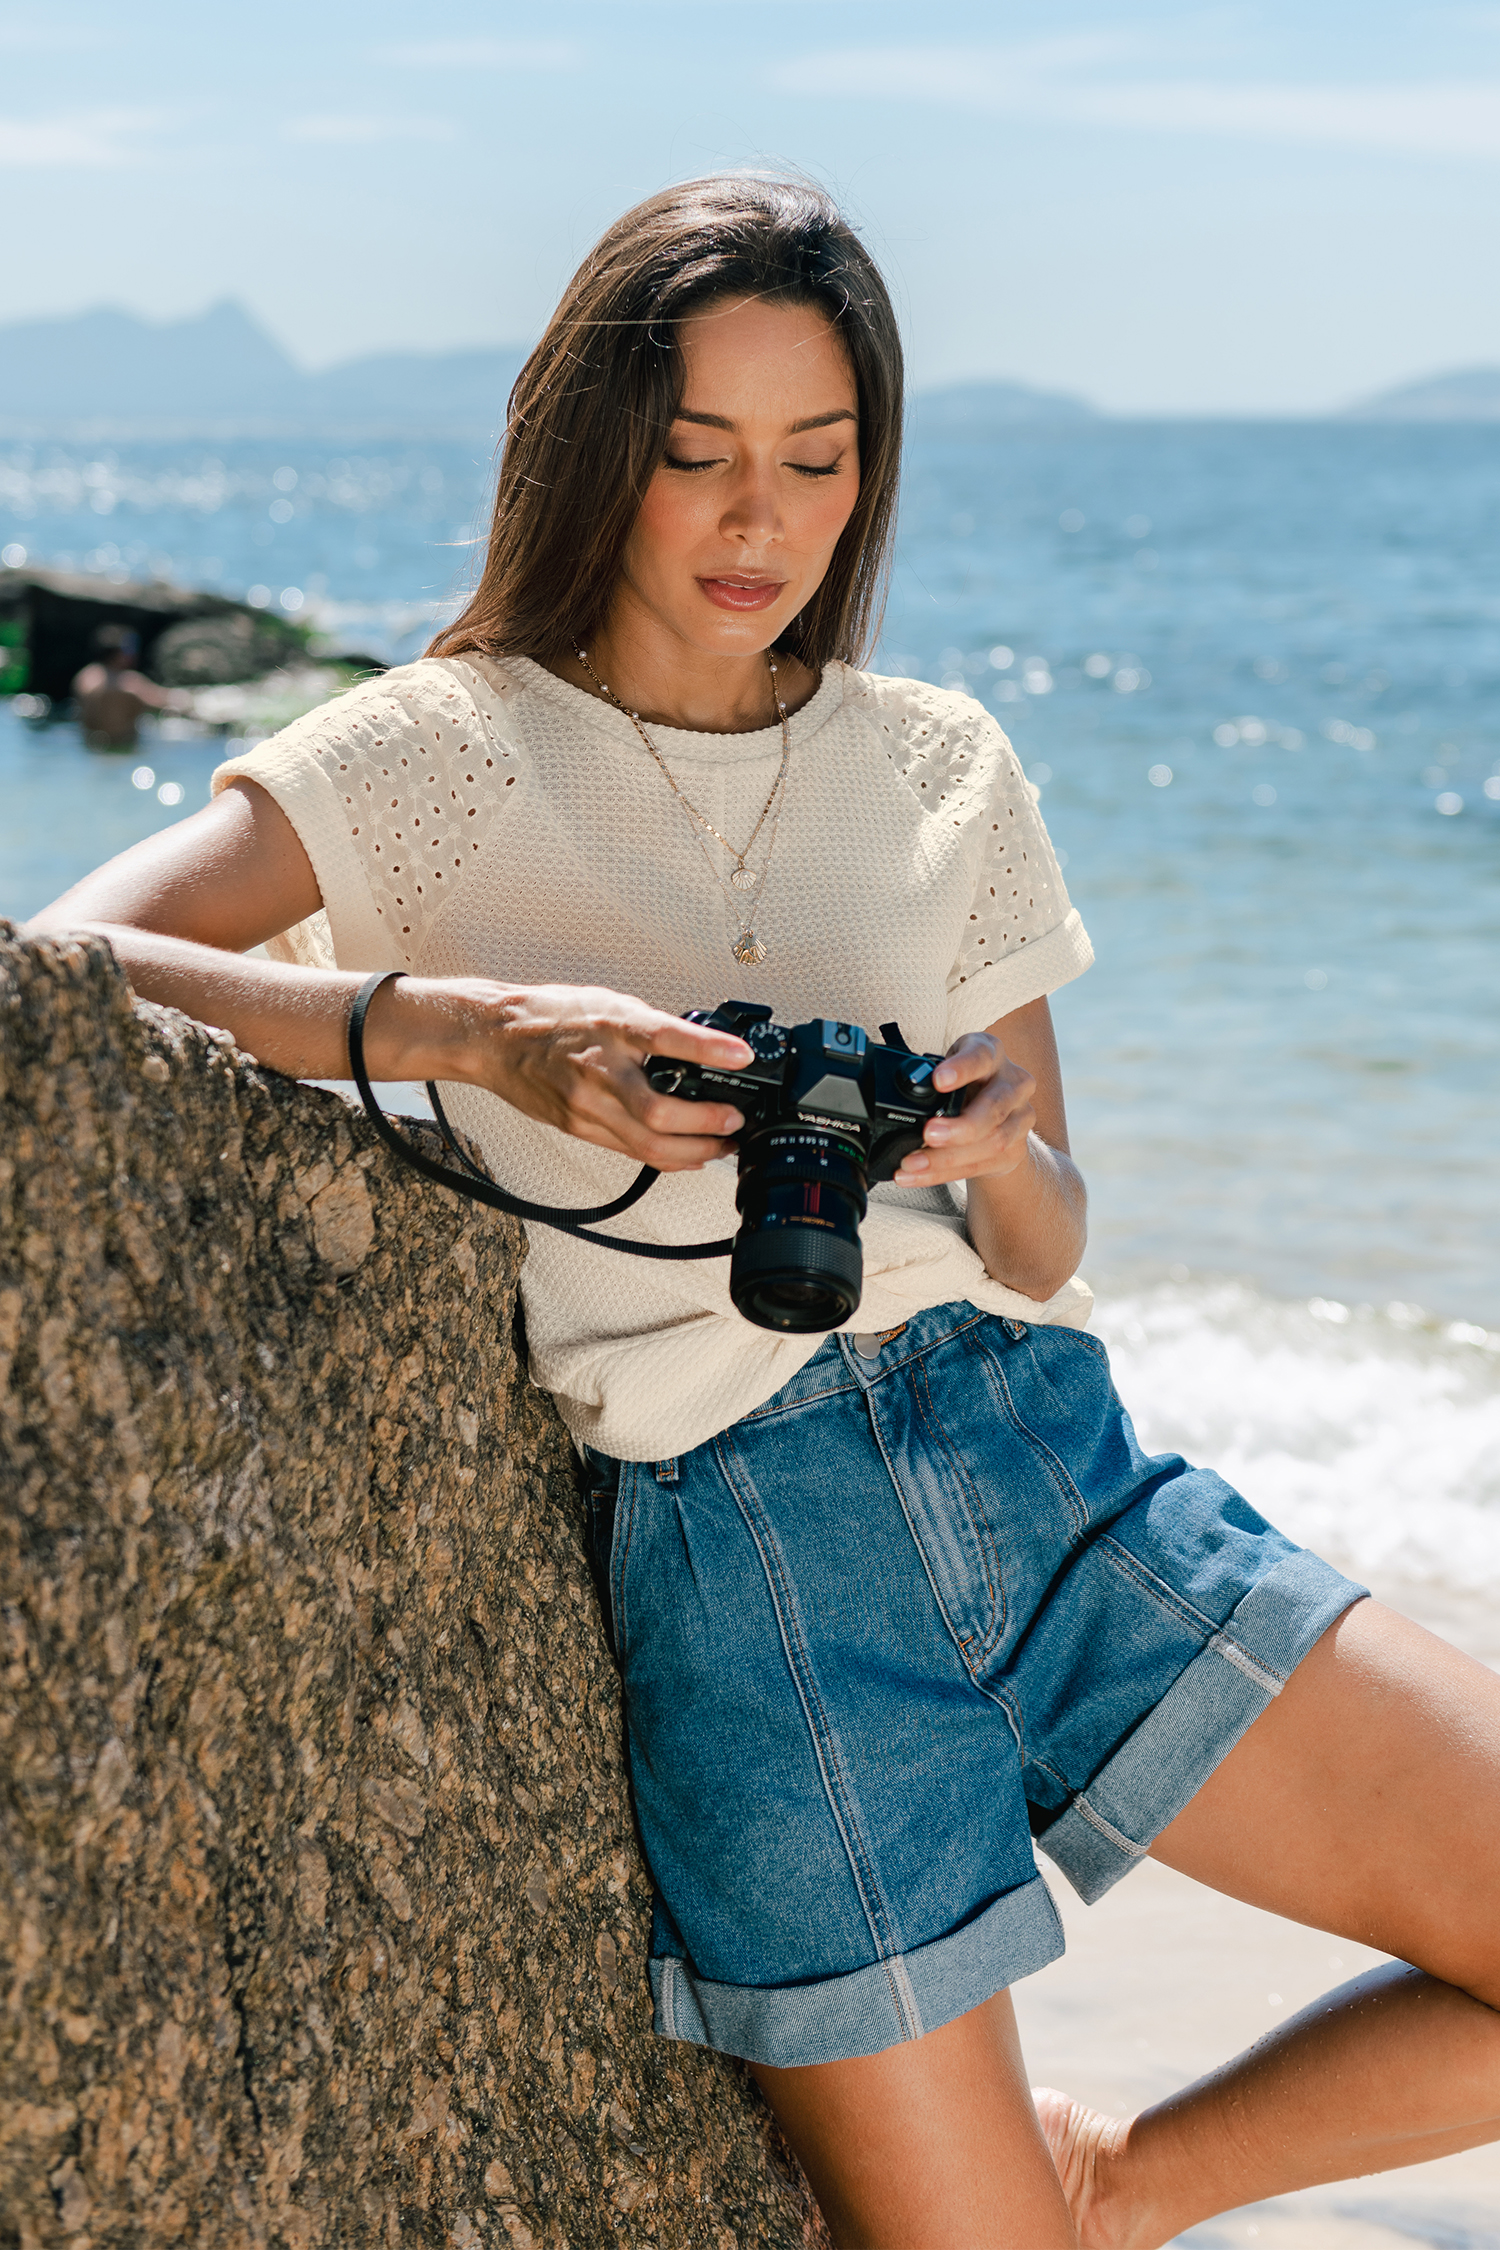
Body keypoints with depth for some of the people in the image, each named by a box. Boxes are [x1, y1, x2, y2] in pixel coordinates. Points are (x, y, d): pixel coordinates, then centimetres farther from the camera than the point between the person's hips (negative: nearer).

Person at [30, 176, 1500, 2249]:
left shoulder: (943, 770, 12)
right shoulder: (449, 752, 2)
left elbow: (1043, 1251, 14)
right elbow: (66, 970, -12)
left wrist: (1001, 1158, -11)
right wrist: (473, 1032, -23)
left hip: (1042, 1456, 4)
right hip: (733, 1547, -4)